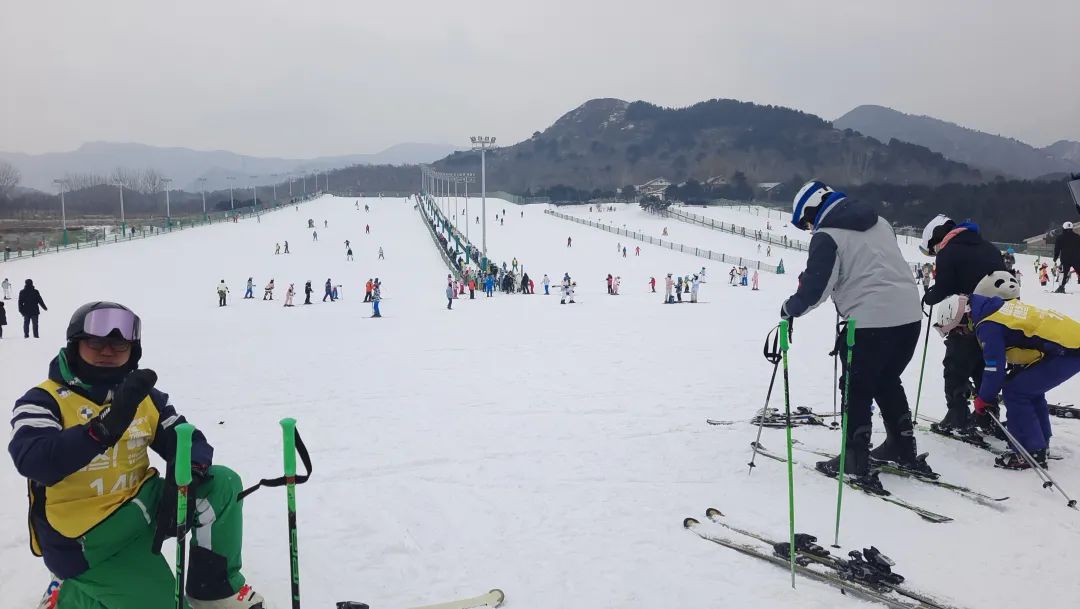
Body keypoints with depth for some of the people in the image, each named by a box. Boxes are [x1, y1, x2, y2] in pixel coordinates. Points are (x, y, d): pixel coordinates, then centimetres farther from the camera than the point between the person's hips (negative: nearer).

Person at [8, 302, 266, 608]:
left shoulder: (144, 397, 5)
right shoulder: (43, 401, -10)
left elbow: (189, 440, -2)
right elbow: (32, 462, -29)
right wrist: (107, 425, -44)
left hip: (139, 508, 5)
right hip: (85, 537, -5)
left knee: (223, 484, -15)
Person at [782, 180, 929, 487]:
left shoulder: (827, 237, -7)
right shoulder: (879, 223, 17)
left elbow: (814, 289, -10)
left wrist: (789, 309, 7)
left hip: (869, 323, -7)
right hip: (910, 316, 7)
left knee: (857, 391, 6)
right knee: (888, 382, 24)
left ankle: (857, 464, 9)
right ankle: (903, 450, 32)